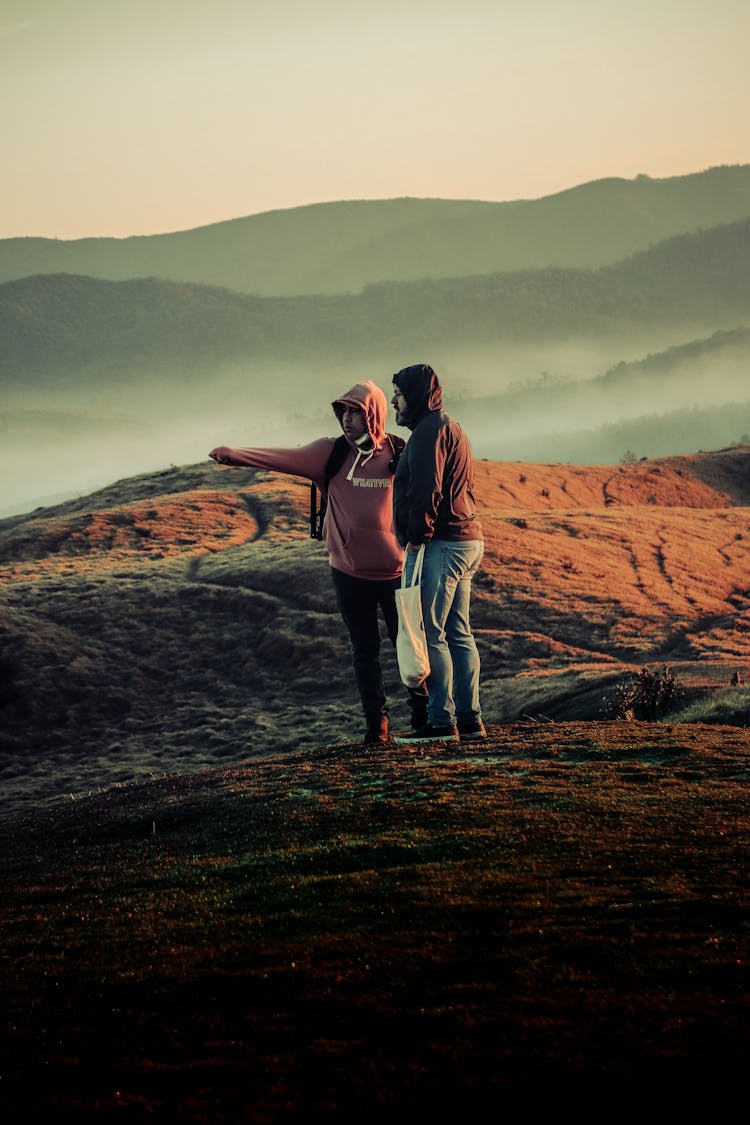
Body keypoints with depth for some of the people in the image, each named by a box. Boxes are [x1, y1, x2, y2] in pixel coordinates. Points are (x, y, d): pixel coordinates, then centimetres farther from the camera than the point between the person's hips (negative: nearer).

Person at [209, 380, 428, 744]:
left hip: (395, 571, -1)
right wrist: (235, 454, -24)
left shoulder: (399, 455, -4)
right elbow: (285, 458, -12)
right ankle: (375, 720, 17)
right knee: (365, 650, 8)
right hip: (350, 573, 1)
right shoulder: (332, 454, -3)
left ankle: (422, 710, 24)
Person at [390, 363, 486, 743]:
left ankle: (441, 722, -12)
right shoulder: (449, 428, 23)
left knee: (429, 633, -10)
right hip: (467, 540, 11)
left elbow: (425, 489, -19)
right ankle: (469, 719, 12)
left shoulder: (430, 430, -10)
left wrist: (416, 537, -17)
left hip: (440, 543, -11)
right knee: (458, 633, 11)